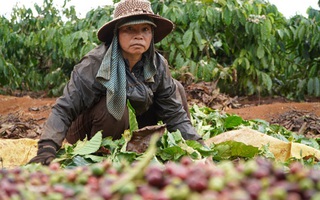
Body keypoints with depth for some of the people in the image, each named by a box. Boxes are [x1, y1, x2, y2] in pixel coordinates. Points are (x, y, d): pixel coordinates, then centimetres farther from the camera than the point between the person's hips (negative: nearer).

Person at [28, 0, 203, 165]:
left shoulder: (158, 65, -14)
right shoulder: (95, 64, -29)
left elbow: (175, 113, -10)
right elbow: (63, 110, -31)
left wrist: (196, 144, -24)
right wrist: (46, 150, -45)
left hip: (129, 126, 5)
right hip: (87, 132, -5)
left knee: (175, 88, -5)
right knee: (110, 108, -36)